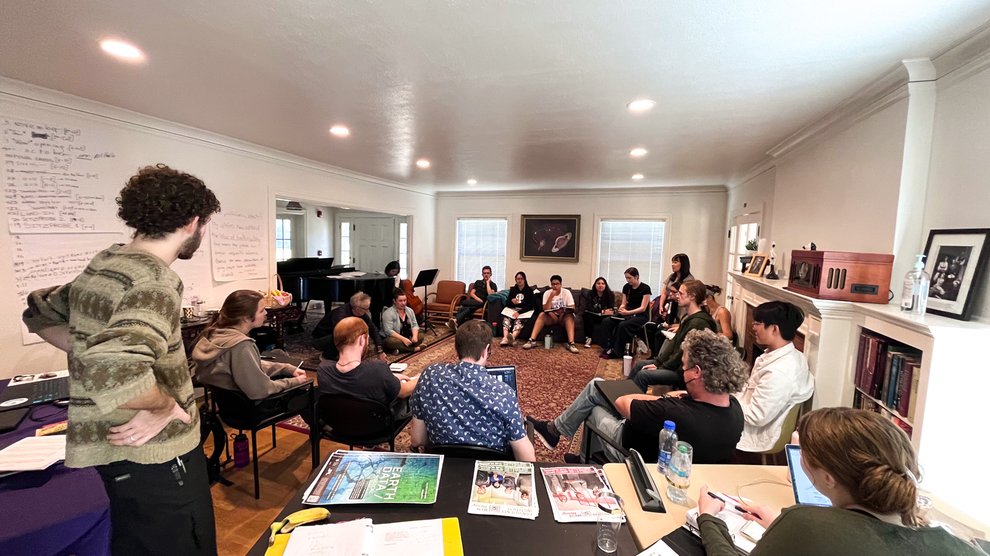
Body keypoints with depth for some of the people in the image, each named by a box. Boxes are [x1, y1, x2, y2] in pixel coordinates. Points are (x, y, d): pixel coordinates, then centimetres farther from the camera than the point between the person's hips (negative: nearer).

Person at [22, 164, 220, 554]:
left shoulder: (102, 265, 5)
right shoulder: (153, 282, -25)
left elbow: (40, 313, 21)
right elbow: (115, 372, -40)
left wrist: (87, 353, 13)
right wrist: (164, 405, -23)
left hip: (120, 450, 9)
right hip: (155, 456, -9)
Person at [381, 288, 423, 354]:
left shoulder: (410, 310, 5)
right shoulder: (388, 313, -16)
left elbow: (415, 325, 3)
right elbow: (388, 331, -24)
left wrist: (415, 336, -18)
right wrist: (403, 339, -31)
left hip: (408, 338, 6)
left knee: (420, 338, -15)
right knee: (390, 342, -37)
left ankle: (399, 349, -21)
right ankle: (414, 348, -25)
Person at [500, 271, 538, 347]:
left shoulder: (529, 290, 5)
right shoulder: (513, 289, 17)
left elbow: (531, 305, -5)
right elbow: (507, 303, 14)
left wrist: (519, 312, -18)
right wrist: (511, 301, -11)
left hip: (524, 311, -3)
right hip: (513, 310, 3)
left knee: (519, 321, -36)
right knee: (506, 319, -30)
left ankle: (512, 337, -63)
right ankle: (505, 338, -51)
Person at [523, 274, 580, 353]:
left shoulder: (566, 292, -6)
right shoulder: (547, 293, -5)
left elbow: (572, 308, -11)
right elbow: (545, 309, -16)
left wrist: (563, 311, -31)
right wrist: (551, 296, -25)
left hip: (563, 317, 0)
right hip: (551, 317, 1)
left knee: (570, 316, -33)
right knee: (542, 315, -29)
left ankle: (571, 343, -44)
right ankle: (532, 340, -35)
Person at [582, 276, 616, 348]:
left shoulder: (610, 294, -3)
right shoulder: (590, 293, -5)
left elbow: (611, 308, -9)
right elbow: (588, 308, -15)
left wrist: (606, 312, -32)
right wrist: (602, 311, -26)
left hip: (604, 317, 1)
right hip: (591, 316, 0)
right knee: (587, 315, -33)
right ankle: (588, 338, -26)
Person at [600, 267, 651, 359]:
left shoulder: (645, 288, -10)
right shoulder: (626, 287, 7)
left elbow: (643, 308, -13)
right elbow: (623, 304, 11)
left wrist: (628, 312, -24)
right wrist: (621, 309, -13)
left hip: (640, 316, -6)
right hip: (628, 314, 6)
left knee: (623, 325, -34)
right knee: (607, 321, -20)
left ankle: (616, 352, -23)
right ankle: (609, 347, -20)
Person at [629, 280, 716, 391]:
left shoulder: (699, 323, -24)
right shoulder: (689, 317, 9)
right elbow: (674, 342, 11)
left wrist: (660, 367, -13)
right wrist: (657, 362, 5)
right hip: (674, 362, 10)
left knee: (643, 375, -20)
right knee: (639, 365, 11)